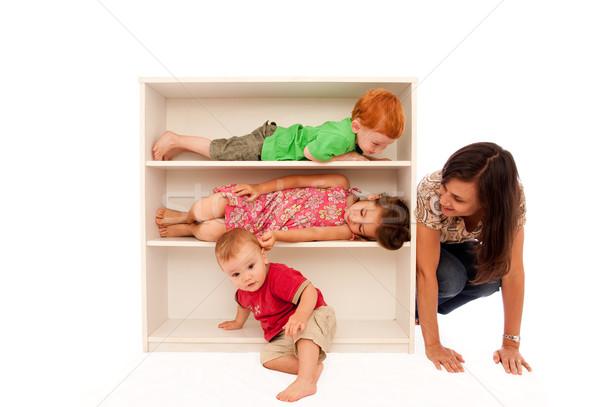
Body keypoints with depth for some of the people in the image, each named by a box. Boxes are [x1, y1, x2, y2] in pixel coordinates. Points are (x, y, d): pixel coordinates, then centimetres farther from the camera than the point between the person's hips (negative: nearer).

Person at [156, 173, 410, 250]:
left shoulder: (345, 232, -13)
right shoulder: (342, 185, -12)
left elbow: (310, 234, -19)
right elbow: (298, 180, -10)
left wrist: (274, 235, -35)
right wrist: (258, 188, -14)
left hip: (260, 230, -1)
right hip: (261, 199, 1)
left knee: (209, 232, -10)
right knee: (204, 209, -7)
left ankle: (186, 230, 26)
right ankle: (185, 216, 30)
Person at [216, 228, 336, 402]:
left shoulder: (278, 276, -27)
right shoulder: (243, 290, -1)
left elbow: (310, 291, -38)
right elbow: (244, 304, 26)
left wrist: (301, 315, -55)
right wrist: (238, 322, 42)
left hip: (315, 317, -8)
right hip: (283, 337, 8)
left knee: (307, 326, -41)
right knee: (267, 357, -16)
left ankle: (306, 380, -44)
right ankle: (313, 367, -24)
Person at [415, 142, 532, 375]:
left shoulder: (512, 198, -30)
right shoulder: (431, 193, -39)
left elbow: (513, 272, -25)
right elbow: (426, 272, -36)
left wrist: (511, 345, -23)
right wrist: (433, 345, -33)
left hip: (458, 244, 4)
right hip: (418, 241, -3)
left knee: (489, 280, -24)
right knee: (451, 279, -31)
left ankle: (428, 310, 2)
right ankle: (414, 307, 1)